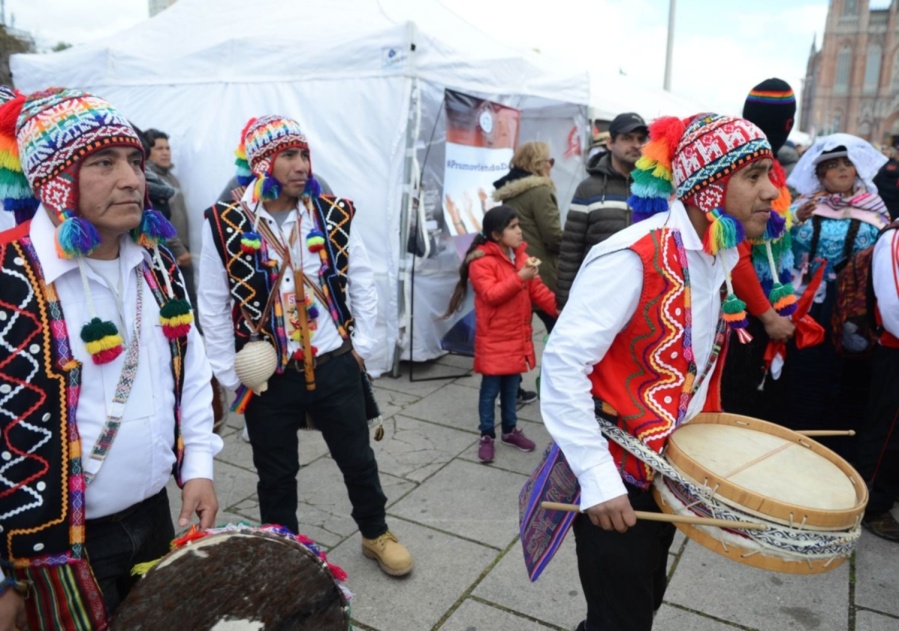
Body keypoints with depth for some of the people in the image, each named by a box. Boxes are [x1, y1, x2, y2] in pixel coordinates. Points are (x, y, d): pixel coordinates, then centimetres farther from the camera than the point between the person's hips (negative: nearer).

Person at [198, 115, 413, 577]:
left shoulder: (334, 213, -3)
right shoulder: (225, 224, -9)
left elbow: (361, 281, 5)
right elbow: (213, 308, -4)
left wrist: (361, 345, 1)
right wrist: (231, 376, -4)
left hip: (335, 365, 2)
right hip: (269, 377, -1)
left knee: (358, 459, 16)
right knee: (276, 475, 15)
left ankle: (376, 535, 41)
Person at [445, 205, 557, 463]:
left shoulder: (521, 256, 7)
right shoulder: (481, 261, -15)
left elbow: (537, 290, 9)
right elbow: (491, 294, -23)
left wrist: (557, 309, -2)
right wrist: (519, 278, -30)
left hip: (518, 337, 7)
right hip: (494, 340, -6)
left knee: (511, 387, 17)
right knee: (490, 389, 3)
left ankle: (510, 430, 32)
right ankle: (487, 436, 16)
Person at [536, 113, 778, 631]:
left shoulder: (721, 256, 2)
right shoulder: (634, 256, -26)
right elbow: (563, 363, -27)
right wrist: (598, 479, -27)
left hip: (668, 467, 8)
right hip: (615, 474, -8)